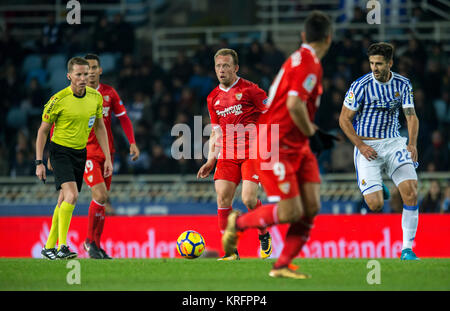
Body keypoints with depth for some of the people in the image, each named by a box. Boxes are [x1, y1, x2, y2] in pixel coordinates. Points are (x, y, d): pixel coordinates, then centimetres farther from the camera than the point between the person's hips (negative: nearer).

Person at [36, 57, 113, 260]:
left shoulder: (96, 97, 0)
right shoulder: (58, 100, -14)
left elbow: (100, 128, 13)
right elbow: (43, 130, -5)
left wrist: (107, 158, 10)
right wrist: (39, 162, -7)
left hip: (80, 152, 5)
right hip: (60, 151, -5)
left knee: (64, 202, 9)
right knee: (71, 195, -23)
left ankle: (49, 247, 19)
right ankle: (62, 247, -23)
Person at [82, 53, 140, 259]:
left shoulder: (109, 93, 7)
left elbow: (123, 118, 13)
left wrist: (132, 143, 2)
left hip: (106, 152, 5)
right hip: (86, 152, -4)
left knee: (102, 199, 7)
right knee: (100, 196, -19)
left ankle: (95, 245, 17)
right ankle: (89, 240, -5)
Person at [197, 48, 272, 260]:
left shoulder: (249, 90, -3)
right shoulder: (213, 98, 14)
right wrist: (211, 160, 13)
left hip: (251, 153, -5)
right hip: (227, 155, 5)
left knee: (248, 199, -17)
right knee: (222, 198, -9)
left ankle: (264, 236, 10)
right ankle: (230, 251, -2)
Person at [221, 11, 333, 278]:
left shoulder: (301, 59, 13)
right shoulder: (309, 63, -17)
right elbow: (294, 104, -28)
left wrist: (313, 132, 17)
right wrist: (311, 134, -15)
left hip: (296, 146, 10)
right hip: (276, 147, -10)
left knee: (311, 207, 0)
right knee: (290, 213, -11)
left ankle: (283, 265, 7)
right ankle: (239, 223, 13)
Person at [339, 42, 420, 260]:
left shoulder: (403, 84, 1)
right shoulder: (361, 85, -10)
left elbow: (411, 116, 4)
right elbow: (344, 119, -4)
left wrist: (412, 143, -14)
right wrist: (361, 146, -14)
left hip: (394, 142, 3)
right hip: (367, 146, -3)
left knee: (411, 192, -17)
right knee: (375, 205, -14)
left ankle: (407, 249, -8)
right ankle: (376, 189, 26)